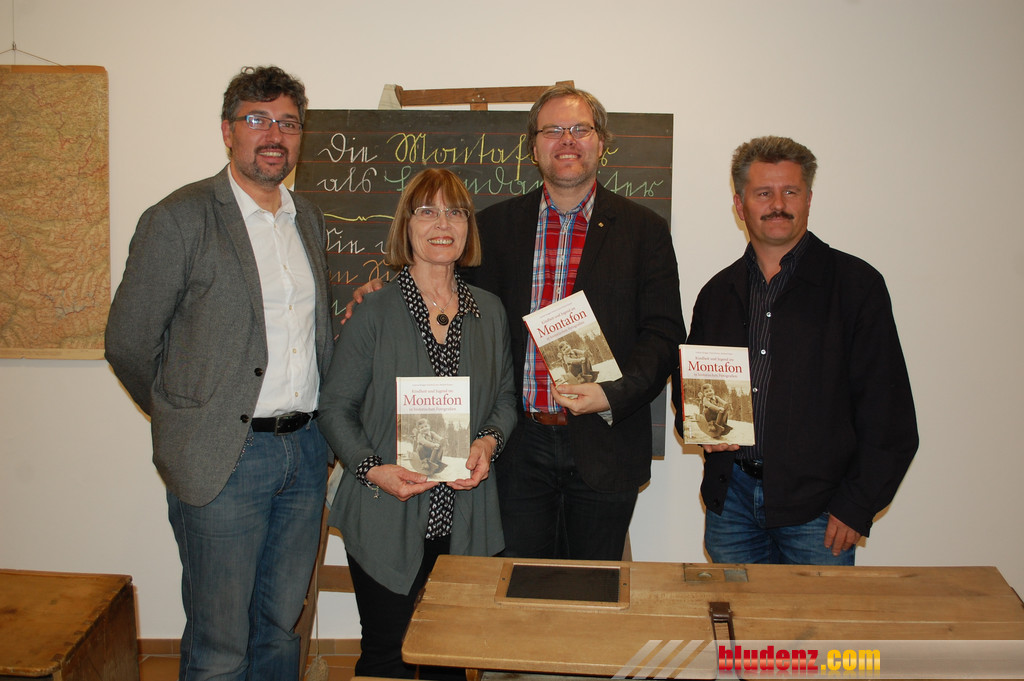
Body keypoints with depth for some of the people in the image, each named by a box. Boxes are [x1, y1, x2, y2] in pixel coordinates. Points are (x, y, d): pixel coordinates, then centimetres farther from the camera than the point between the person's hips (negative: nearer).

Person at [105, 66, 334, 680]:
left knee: (281, 627, 16)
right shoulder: (180, 219, -8)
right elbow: (129, 343, -5)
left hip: (305, 452, 5)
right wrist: (187, 420, 3)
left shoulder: (310, 220, 12)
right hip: (223, 460, -5)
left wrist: (323, 408, 11)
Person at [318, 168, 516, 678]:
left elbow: (506, 396, 14)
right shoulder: (374, 312, -4)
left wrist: (489, 442, -6)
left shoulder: (489, 312, 6)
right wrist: (373, 469, -16)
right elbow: (336, 407, -2)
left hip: (466, 519, 3)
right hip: (387, 520, -2)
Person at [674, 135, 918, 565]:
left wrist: (856, 506, -10)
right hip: (731, 497, 4)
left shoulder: (856, 284, -3)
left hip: (817, 507, -3)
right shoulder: (718, 293, 10)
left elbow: (888, 411, -6)